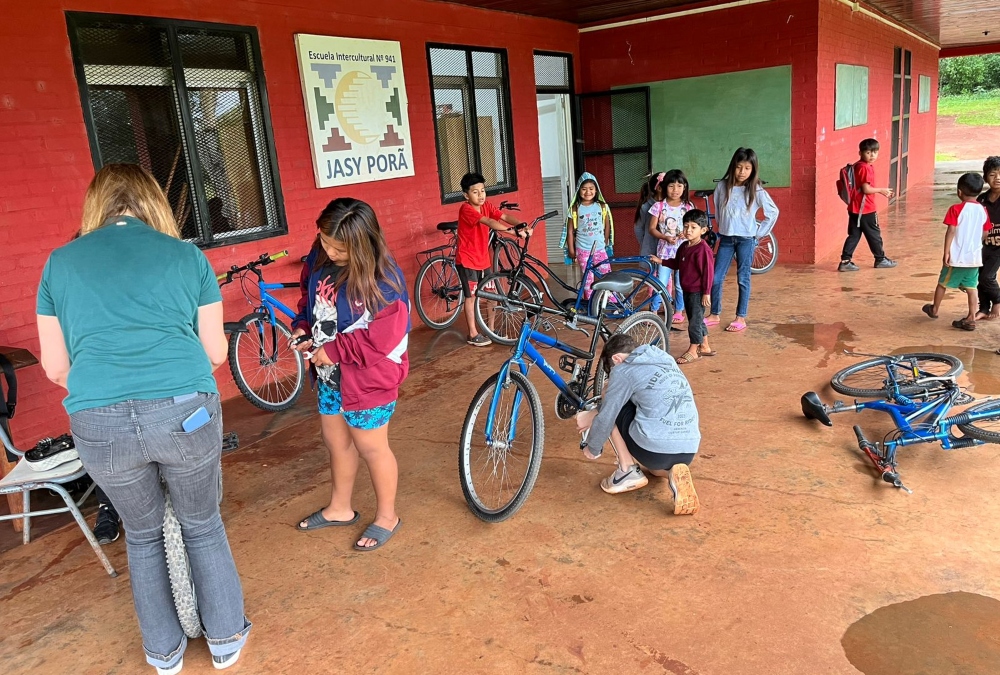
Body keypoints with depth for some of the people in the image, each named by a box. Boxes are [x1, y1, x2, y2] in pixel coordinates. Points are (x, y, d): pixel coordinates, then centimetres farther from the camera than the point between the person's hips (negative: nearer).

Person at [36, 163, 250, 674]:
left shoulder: (60, 261, 11)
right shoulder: (187, 255, 7)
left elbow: (55, 368, 13)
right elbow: (216, 352, 11)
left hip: (98, 425, 2)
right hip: (185, 412, -1)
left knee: (142, 534, 25)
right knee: (202, 525, 22)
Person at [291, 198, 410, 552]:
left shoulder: (383, 280, -26)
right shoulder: (318, 259, -4)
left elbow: (380, 339, -26)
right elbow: (308, 296, 13)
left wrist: (334, 350, -22)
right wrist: (302, 327, -4)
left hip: (366, 377, -7)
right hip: (329, 374, 7)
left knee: (371, 447, 9)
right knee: (336, 441, 22)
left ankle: (386, 516, 31)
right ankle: (339, 508, 43)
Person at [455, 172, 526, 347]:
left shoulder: (487, 206, 1)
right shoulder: (466, 209, -20)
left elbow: (505, 217, -12)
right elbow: (489, 222, -33)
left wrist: (523, 225, -30)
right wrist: (513, 231, -42)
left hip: (483, 259, 7)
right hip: (467, 260, -7)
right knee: (471, 296, 0)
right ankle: (473, 334, 11)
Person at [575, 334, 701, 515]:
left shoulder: (623, 369, -1)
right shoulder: (665, 361, 20)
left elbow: (606, 417, 2)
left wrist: (593, 449, 20)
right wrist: (593, 415, 35)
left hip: (654, 450, -7)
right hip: (688, 452, 7)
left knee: (612, 412, 16)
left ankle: (628, 471, 11)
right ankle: (673, 473, 10)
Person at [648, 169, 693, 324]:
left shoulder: (688, 207, 1)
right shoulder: (659, 206, -3)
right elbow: (652, 229, -2)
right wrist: (665, 237, -17)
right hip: (665, 250, -1)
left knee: (681, 284, 8)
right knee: (661, 283, -5)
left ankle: (679, 311, 25)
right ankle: (654, 311, 9)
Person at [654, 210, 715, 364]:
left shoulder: (703, 249, -21)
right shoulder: (684, 246, 7)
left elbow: (708, 272, -20)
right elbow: (676, 263, 21)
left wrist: (706, 293, -19)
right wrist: (661, 261, 12)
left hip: (698, 292, -9)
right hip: (687, 291, 9)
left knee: (695, 320, 0)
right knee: (696, 319, 19)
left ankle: (693, 351, 12)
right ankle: (704, 347, 32)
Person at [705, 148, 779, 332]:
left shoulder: (756, 191, -7)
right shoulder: (722, 187, 0)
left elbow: (773, 212, -1)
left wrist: (759, 233, -2)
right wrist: (722, 227, 10)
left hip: (746, 239, -3)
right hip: (726, 238, 3)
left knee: (743, 279, 3)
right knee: (715, 278, 3)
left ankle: (741, 318, 11)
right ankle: (714, 315, 17)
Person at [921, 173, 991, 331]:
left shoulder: (956, 209, -12)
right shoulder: (983, 210, 4)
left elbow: (951, 231, -17)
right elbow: (985, 234, 10)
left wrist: (946, 252, -14)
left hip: (956, 256, -5)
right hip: (975, 256, 5)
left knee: (943, 283, 14)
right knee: (972, 287, 7)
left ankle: (934, 309, 31)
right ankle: (971, 319, 6)